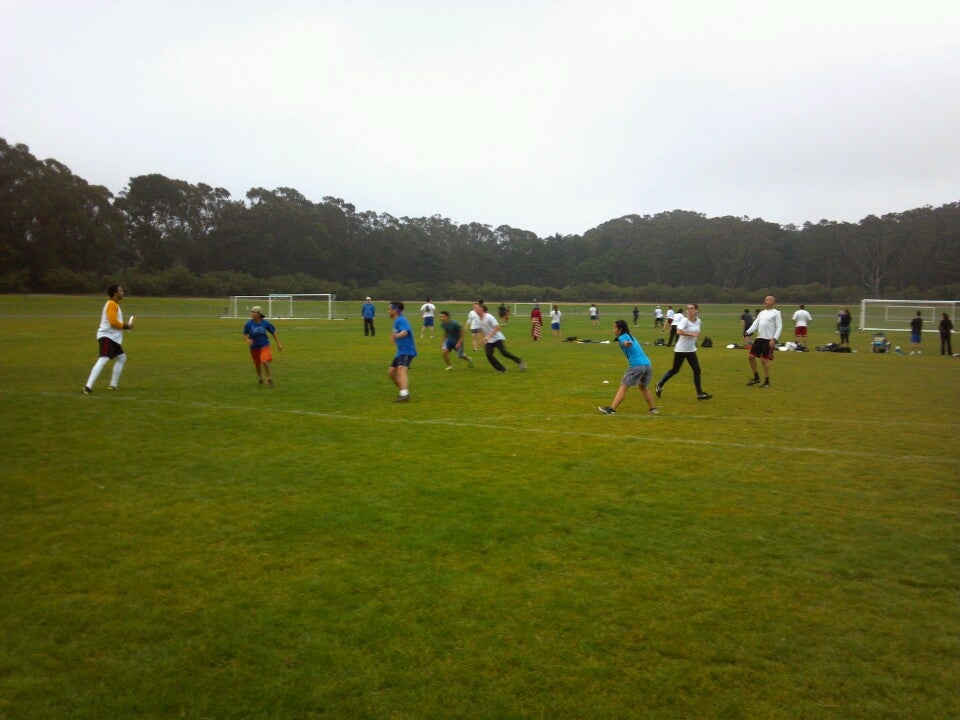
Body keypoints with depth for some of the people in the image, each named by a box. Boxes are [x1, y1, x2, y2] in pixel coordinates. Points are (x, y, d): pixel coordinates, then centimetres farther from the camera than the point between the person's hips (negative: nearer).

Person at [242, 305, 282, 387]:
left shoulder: (266, 323, -11)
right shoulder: (249, 324, -12)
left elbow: (273, 332, 1)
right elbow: (244, 334, 0)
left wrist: (278, 343, 4)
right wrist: (247, 339, -23)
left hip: (264, 345, -2)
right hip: (254, 347, 2)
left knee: (264, 361, -21)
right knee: (257, 364, 16)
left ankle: (269, 379, 1)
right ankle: (260, 377, 47)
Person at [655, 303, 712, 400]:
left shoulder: (698, 321, 4)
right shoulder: (684, 320, -16)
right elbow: (679, 331, -35)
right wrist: (692, 334, -30)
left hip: (691, 350, 6)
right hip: (681, 350, -6)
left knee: (697, 371, 1)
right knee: (675, 370, 3)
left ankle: (700, 393, 7)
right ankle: (659, 385, 21)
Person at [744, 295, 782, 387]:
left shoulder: (776, 313, -2)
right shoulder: (761, 313, 17)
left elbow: (779, 327, -7)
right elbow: (755, 325, 12)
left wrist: (774, 339, -18)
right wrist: (747, 333, -2)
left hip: (769, 340, -7)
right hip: (759, 338, 7)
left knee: (764, 360, -6)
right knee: (751, 356, 3)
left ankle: (767, 381, 7)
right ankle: (756, 378, 18)